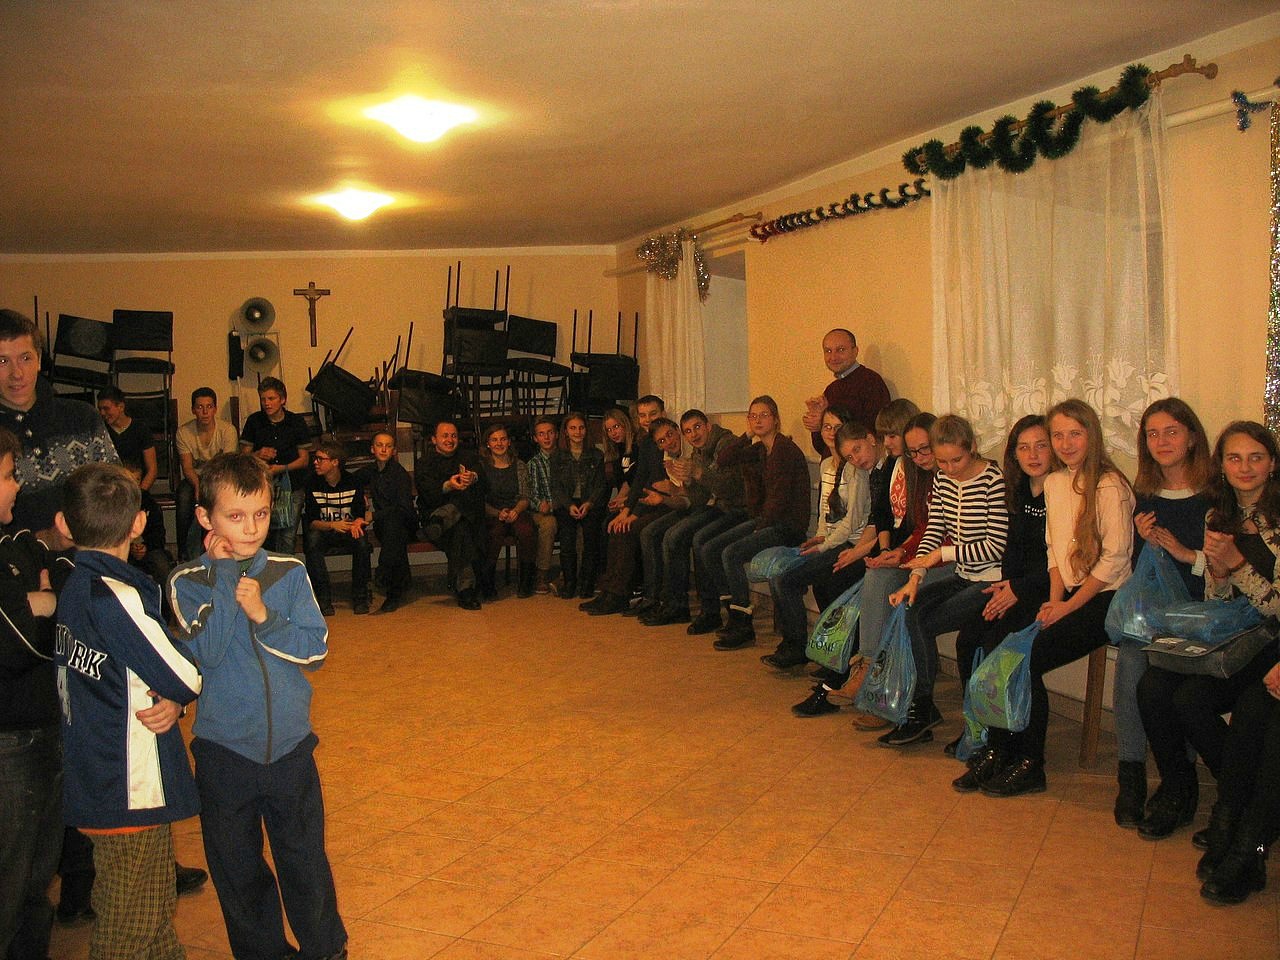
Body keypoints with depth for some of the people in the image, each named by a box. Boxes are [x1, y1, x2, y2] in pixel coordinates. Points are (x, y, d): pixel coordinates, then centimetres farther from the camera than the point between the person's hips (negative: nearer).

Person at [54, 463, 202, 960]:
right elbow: (187, 680, -18)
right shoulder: (116, 596, -22)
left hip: (94, 784, 9)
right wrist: (176, 696, 4)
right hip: (129, 792, -9)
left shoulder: (74, 587, 5)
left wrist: (167, 700, -9)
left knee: (157, 915, 23)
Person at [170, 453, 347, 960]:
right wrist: (223, 575, -20)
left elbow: (316, 649, -7)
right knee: (236, 869, 15)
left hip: (290, 746, 1)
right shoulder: (188, 581, -7)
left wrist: (264, 617, -20)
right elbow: (205, 653, -21)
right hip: (223, 752, 0)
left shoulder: (289, 573, -3)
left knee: (306, 862, 12)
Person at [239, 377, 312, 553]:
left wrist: (281, 468, -12)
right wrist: (258, 455, -11)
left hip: (292, 486, -1)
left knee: (288, 537, -9)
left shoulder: (296, 421, 4)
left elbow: (303, 460, 3)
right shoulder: (254, 421, 7)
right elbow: (244, 455, 11)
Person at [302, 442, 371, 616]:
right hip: (323, 532, 0)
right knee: (312, 538, -34)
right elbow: (311, 522, -10)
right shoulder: (313, 484, -4)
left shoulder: (353, 482, -4)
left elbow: (360, 515, -5)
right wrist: (332, 525, -30)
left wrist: (357, 524, -30)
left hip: (348, 533, 0)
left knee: (362, 540, -34)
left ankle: (360, 597, -22)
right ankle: (324, 598, -29)